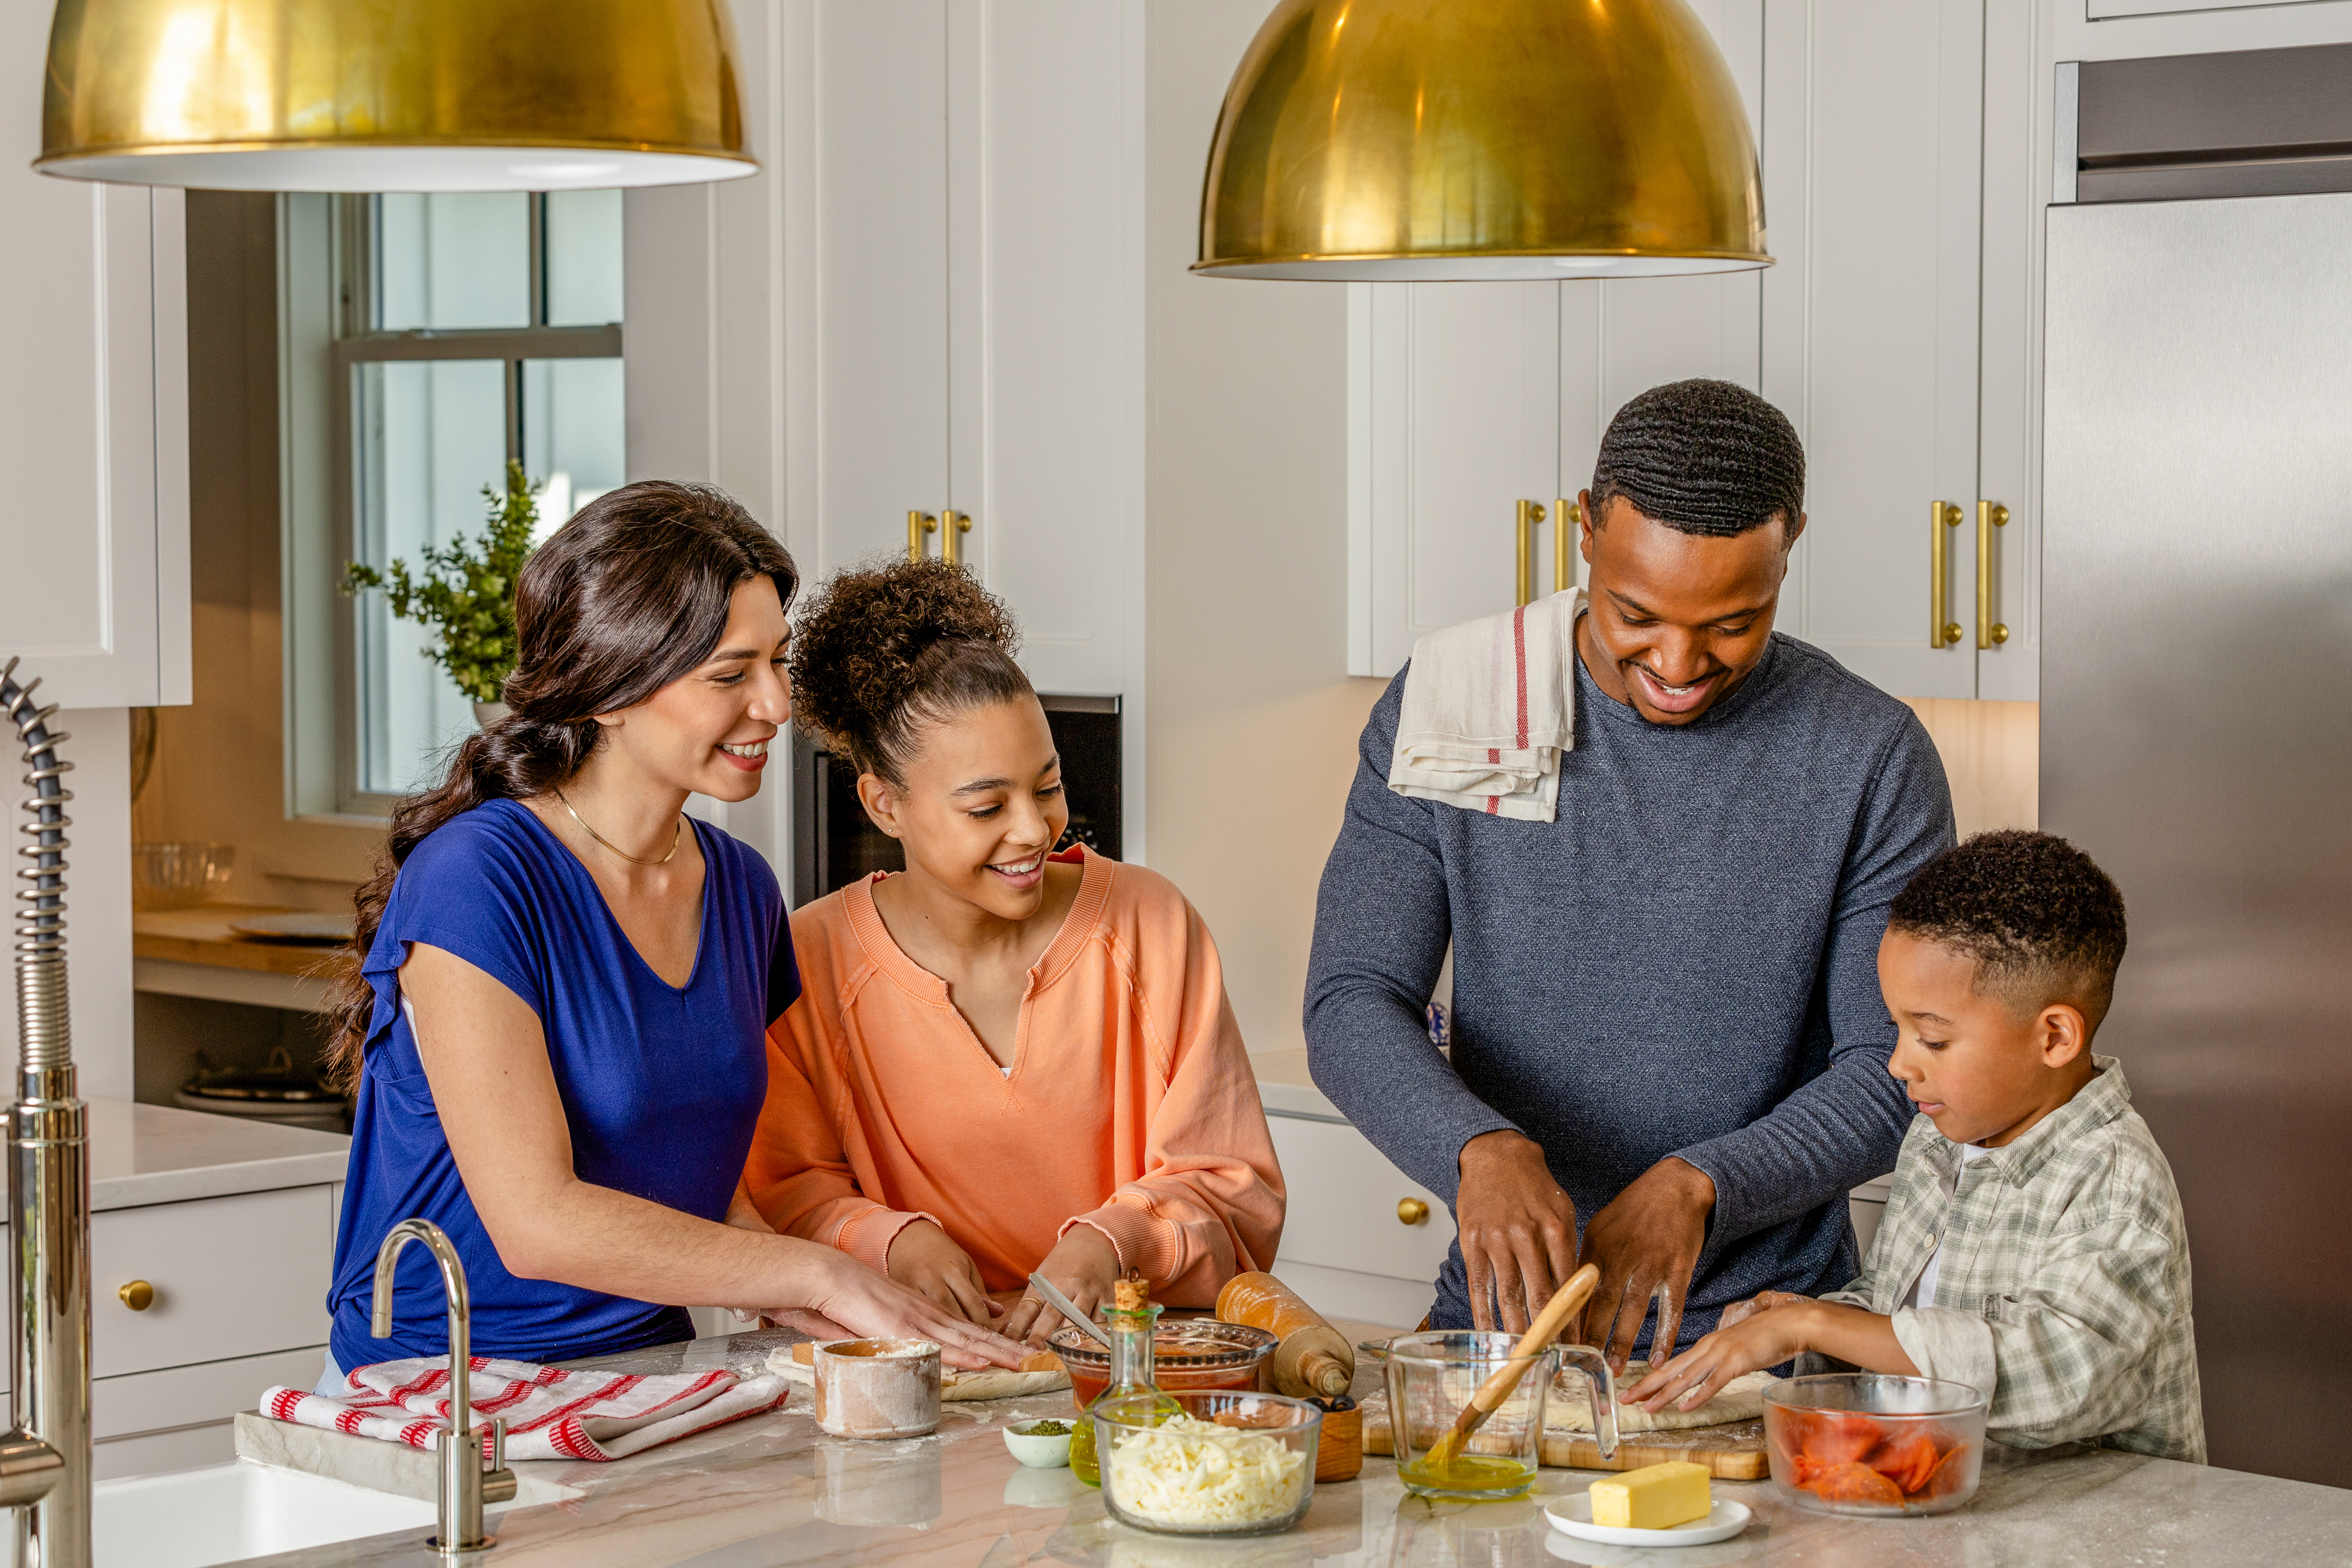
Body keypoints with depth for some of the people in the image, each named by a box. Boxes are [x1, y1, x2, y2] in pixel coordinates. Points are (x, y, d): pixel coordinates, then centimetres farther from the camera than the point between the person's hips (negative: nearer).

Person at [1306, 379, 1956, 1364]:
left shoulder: (1873, 759, -2)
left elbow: (1894, 1078, -3)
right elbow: (1352, 1008, -3)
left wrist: (1700, 1186, -20)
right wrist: (1481, 1149, -23)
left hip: (1766, 1337, -2)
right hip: (1499, 1317, 2)